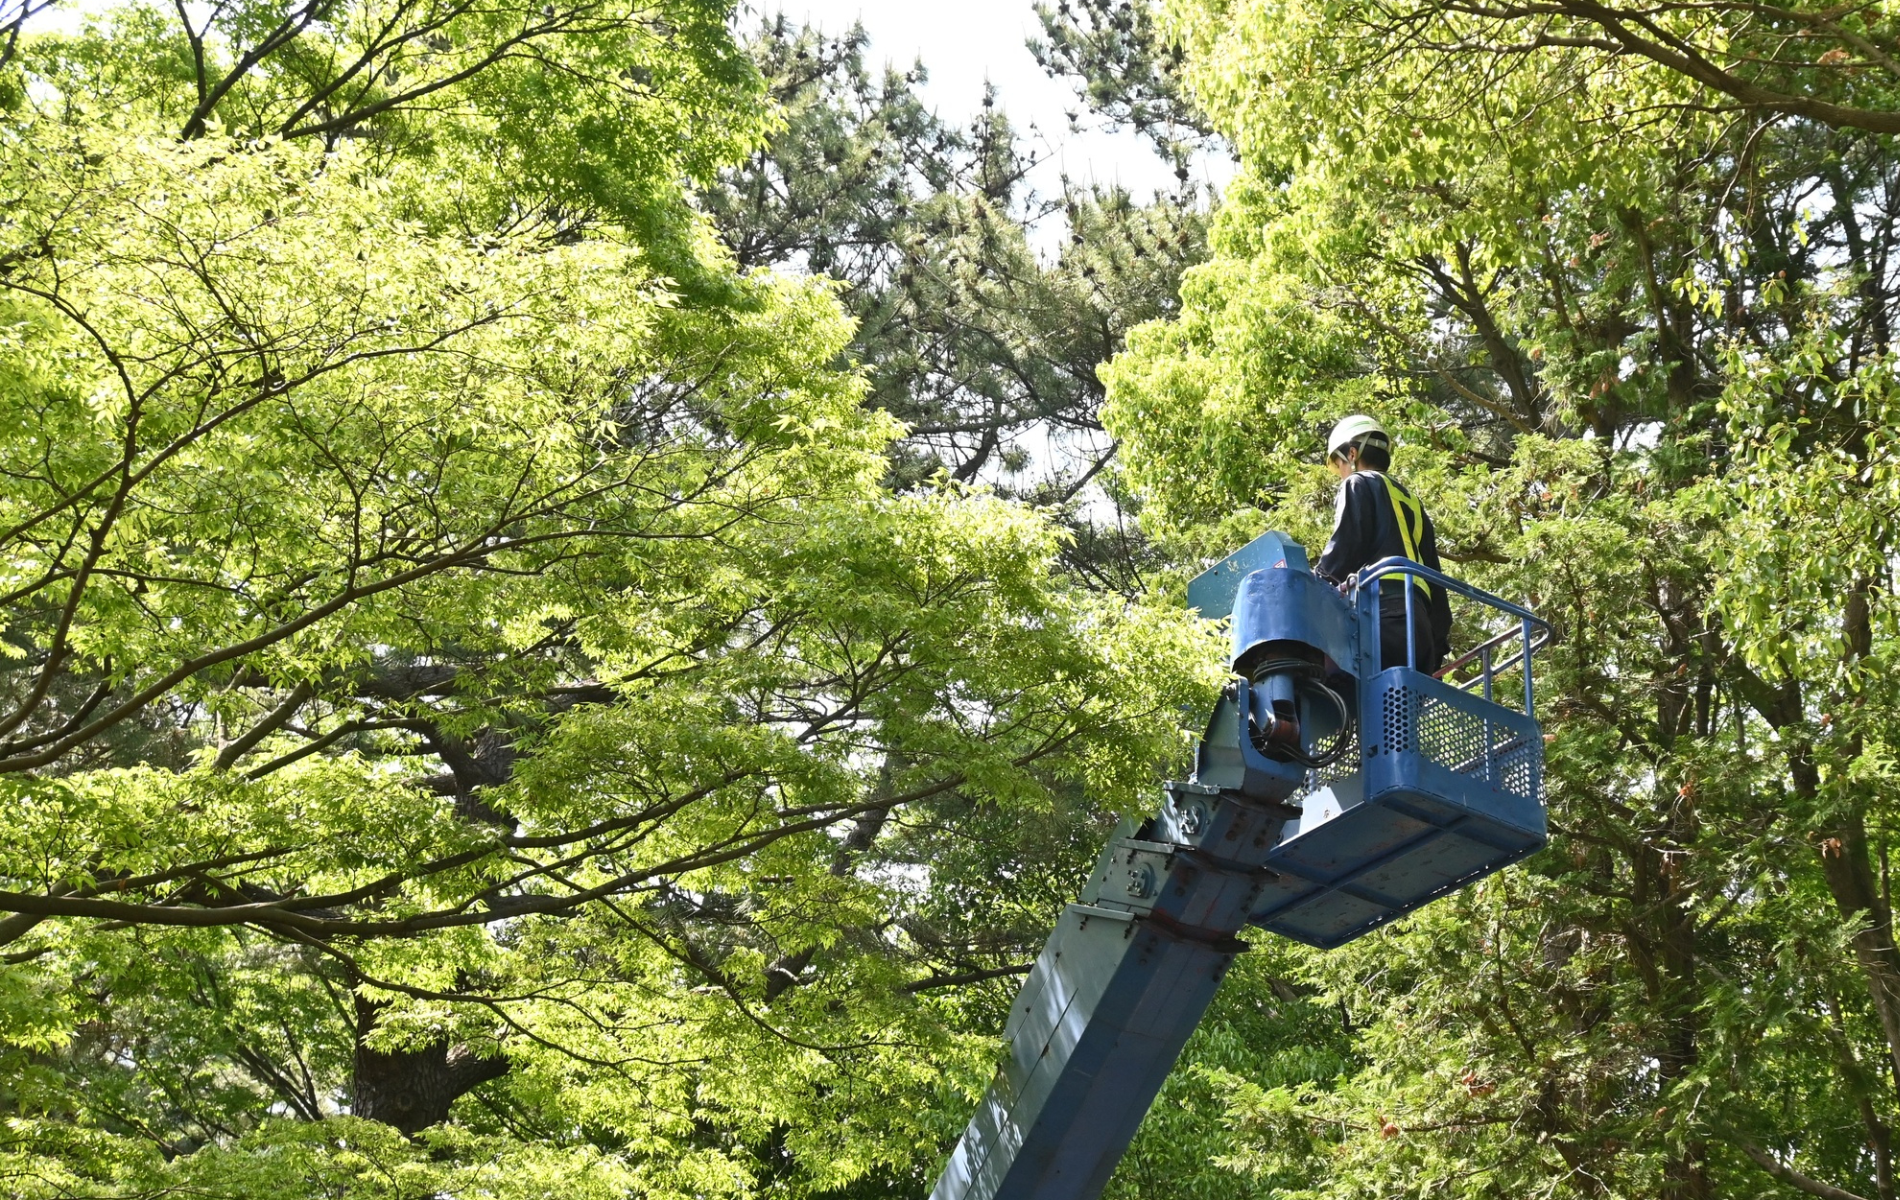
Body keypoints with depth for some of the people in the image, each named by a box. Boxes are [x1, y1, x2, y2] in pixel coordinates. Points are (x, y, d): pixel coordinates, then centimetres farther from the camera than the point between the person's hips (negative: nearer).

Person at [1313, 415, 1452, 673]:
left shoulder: (1360, 484, 11)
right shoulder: (1411, 503, 33)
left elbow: (1344, 549, -4)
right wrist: (1439, 639, 25)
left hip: (1381, 613, -7)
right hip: (1417, 620, 8)